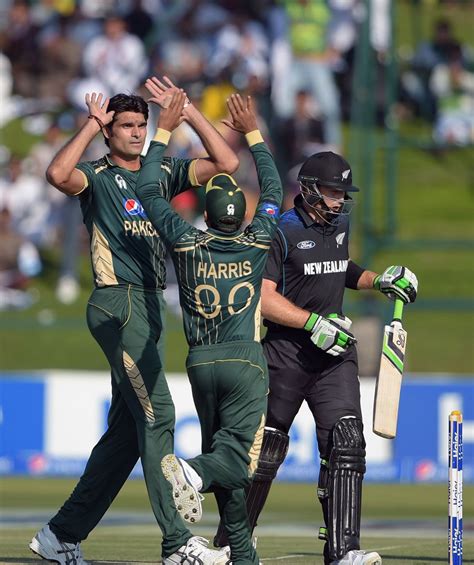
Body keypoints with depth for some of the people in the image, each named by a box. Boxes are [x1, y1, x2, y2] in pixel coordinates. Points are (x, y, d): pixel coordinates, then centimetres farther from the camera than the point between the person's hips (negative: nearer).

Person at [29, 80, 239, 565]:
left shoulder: (163, 174, 17)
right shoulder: (98, 177, 0)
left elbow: (226, 164, 9)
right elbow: (58, 174, -23)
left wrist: (189, 112, 5)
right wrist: (91, 125, -12)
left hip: (149, 306, 8)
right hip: (116, 302, -8)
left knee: (127, 429, 8)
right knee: (156, 411, -17)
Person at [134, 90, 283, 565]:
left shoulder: (187, 244, 1)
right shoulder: (256, 244, 1)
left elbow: (147, 190, 10)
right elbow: (272, 189, 16)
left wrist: (164, 131, 16)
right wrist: (252, 133, 23)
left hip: (200, 363, 2)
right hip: (246, 360, -2)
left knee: (220, 445, 10)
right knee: (234, 454, -11)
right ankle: (196, 472, -44)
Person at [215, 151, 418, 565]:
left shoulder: (339, 224, 13)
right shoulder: (280, 232, -10)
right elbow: (263, 298, -17)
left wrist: (379, 280, 16)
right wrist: (314, 322, -23)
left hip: (334, 352, 5)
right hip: (284, 355, -5)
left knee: (346, 442, -12)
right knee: (266, 447, 4)